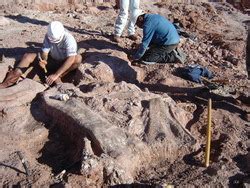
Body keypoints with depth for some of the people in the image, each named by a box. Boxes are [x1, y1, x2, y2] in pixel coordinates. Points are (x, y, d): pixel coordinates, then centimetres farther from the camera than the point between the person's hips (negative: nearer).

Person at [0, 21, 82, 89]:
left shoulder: (69, 39, -30)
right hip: (52, 60, 4)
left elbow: (71, 59, -41)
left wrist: (56, 75, -48)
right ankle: (8, 82, -18)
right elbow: (44, 52, -14)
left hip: (65, 63, -4)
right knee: (27, 56, -13)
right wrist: (43, 61, -40)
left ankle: (57, 77, -27)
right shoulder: (48, 36, -15)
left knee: (78, 58, -37)